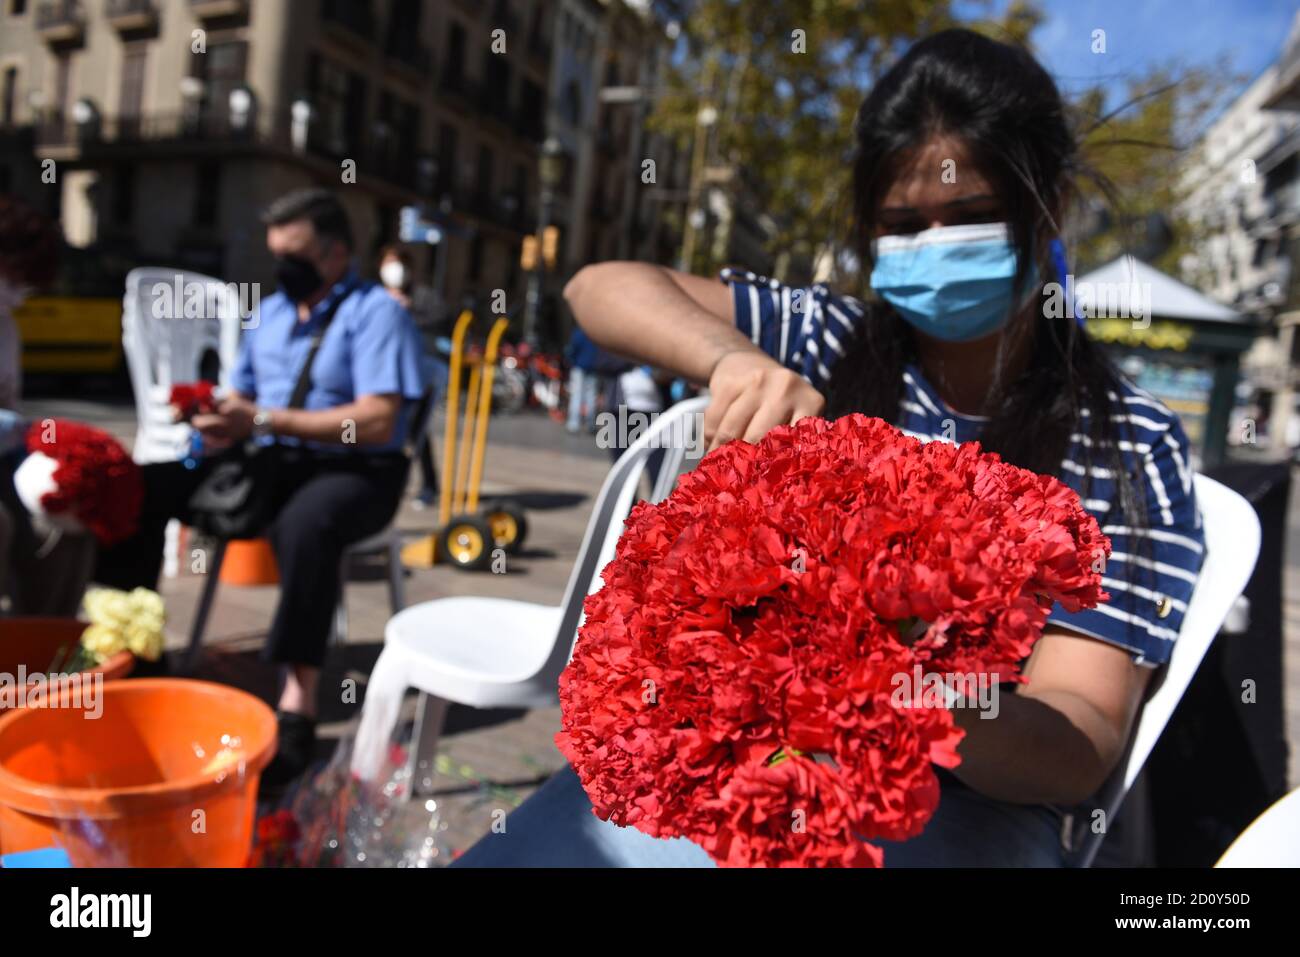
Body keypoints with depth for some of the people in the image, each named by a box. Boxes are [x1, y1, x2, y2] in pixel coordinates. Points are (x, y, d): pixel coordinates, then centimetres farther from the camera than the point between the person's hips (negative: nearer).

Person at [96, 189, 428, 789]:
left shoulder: (377, 312, -9)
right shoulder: (270, 311, 16)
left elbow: (377, 423, -21)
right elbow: (244, 395, 19)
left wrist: (264, 420, -21)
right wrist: (225, 423, -8)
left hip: (354, 470, -7)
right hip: (268, 461, 8)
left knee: (304, 523, -40)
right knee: (147, 484, -6)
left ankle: (298, 704, -33)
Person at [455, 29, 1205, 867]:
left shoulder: (1131, 448, -3)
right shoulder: (828, 341, 5)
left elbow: (1082, 743, -11)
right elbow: (601, 288, -3)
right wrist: (733, 359, -24)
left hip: (964, 795, -2)